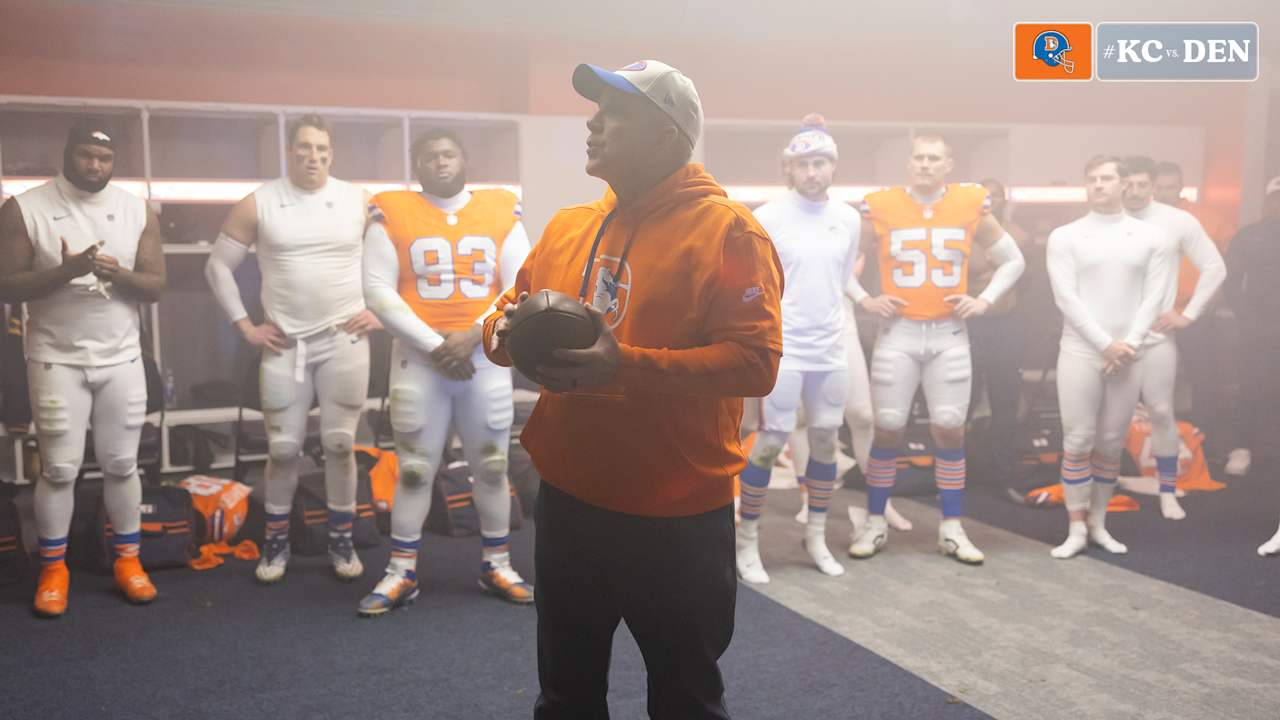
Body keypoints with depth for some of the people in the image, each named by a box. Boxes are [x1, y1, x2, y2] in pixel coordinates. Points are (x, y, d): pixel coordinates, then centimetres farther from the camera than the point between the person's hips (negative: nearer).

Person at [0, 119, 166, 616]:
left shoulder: (137, 211, 3)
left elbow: (155, 286, 1)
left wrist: (118, 273, -20)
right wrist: (66, 271, -23)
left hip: (122, 359, 2)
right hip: (56, 360, -2)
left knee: (121, 464, 8)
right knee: (59, 469, 2)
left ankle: (127, 559, 21)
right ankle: (53, 568, 17)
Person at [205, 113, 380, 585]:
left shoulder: (359, 202, 0)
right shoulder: (258, 205, -1)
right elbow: (218, 267, 5)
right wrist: (245, 326, 0)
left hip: (345, 341, 0)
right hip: (285, 346, 0)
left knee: (340, 444, 3)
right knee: (283, 448, 4)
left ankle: (341, 540, 17)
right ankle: (276, 541, 20)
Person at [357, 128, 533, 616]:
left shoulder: (501, 213, 2)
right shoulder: (392, 214, -2)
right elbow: (378, 290, -7)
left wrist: (473, 336, -13)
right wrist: (434, 345, -14)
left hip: (486, 357, 2)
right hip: (418, 358, -1)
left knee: (492, 465, 9)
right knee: (414, 467, 5)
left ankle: (497, 566, 23)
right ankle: (402, 573, 16)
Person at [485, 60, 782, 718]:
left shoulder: (727, 230, -12)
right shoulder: (566, 226, 8)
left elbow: (755, 361, -20)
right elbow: (514, 310, 17)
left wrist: (627, 367, -29)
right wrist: (505, 331, -7)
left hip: (677, 520, -6)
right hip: (567, 503, 6)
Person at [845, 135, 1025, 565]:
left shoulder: (970, 206, 2)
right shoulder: (881, 207, -3)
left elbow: (1013, 260, 15)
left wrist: (985, 300, 2)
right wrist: (863, 299, -2)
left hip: (950, 335, 1)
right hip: (898, 334, -1)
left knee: (950, 429, 3)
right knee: (888, 430, 2)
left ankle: (952, 529, 14)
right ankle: (875, 525, 15)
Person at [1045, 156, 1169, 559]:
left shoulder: (1149, 237, 8)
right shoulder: (1065, 237, 1)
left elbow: (1153, 297, 2)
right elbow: (1066, 297, -7)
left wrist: (1129, 345, -10)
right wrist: (1106, 344, -13)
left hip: (1128, 357, 2)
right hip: (1080, 353, -2)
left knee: (1112, 445, 8)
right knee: (1078, 443, -3)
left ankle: (1098, 523, 19)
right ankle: (1076, 529, 4)